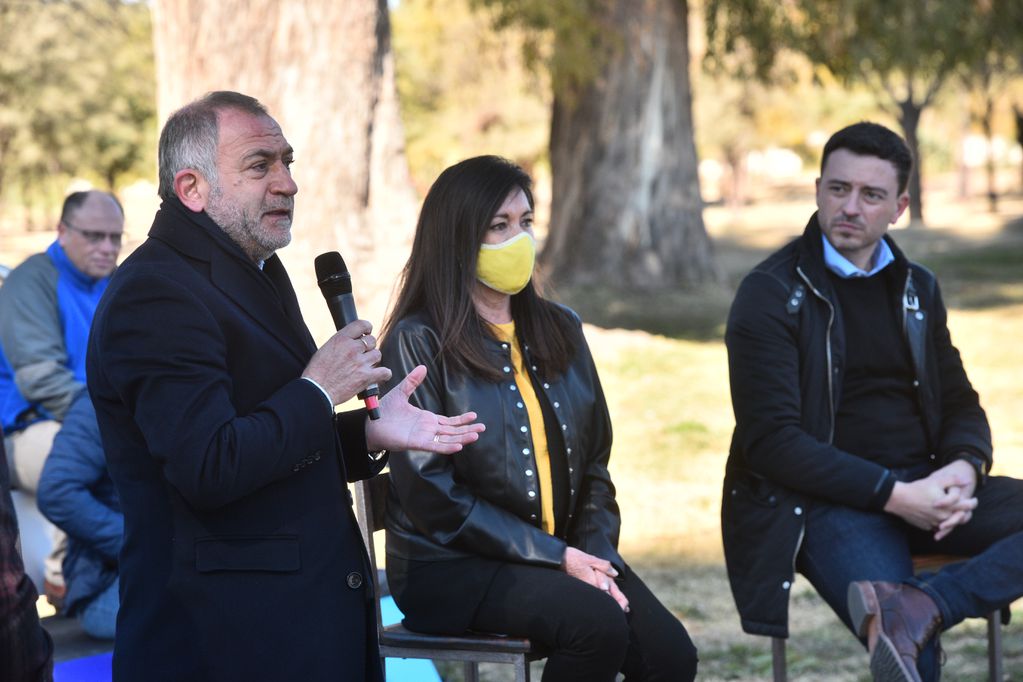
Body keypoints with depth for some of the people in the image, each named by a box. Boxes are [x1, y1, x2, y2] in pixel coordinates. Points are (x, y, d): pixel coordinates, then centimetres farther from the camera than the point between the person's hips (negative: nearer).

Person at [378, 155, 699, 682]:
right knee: (597, 623, -30)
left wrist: (597, 556, -4)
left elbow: (593, 464, 15)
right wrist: (558, 558, -14)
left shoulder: (559, 330, 14)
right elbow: (432, 494, -12)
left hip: (566, 555, 6)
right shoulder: (419, 343, -6)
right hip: (451, 567, -6)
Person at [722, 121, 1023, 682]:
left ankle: (920, 608, -37)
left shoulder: (917, 289, 17)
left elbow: (960, 403, 20)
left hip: (921, 488, 6)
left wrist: (967, 467, -6)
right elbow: (772, 440, -10)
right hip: (829, 502, -6)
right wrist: (894, 495, -18)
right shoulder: (771, 293, -2)